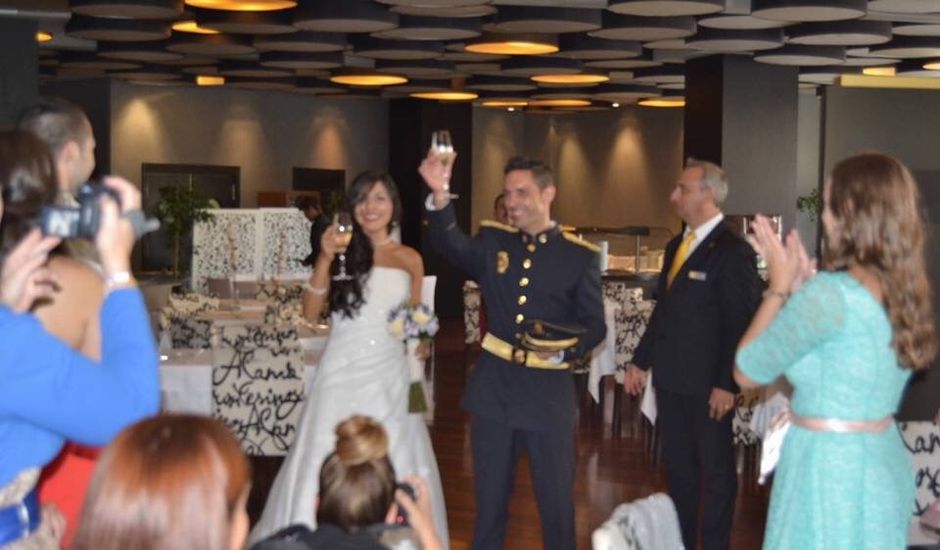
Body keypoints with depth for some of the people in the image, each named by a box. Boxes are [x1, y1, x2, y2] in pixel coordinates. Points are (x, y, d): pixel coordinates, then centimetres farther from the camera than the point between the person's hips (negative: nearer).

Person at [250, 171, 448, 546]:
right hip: (342, 375, -1)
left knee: (392, 471, 5)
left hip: (389, 378, 2)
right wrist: (325, 260, -14)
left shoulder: (410, 259, 7)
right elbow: (311, 312, -6)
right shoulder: (343, 252, 2)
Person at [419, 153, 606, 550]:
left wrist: (565, 349, -22)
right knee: (489, 494, 15)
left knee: (556, 499, 8)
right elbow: (450, 245, -16)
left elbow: (594, 325, -1)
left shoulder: (580, 255, -2)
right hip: (494, 385, 2)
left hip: (549, 389, -2)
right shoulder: (493, 241, 4)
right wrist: (440, 196, -34)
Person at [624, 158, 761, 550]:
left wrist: (727, 385, -19)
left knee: (715, 470, 8)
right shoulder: (676, 246, 11)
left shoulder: (732, 251, -15)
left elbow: (740, 323, -17)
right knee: (677, 467, 17)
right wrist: (641, 360, 14)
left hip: (707, 385, -8)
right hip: (670, 379, 8)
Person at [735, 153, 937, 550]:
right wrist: (800, 286, 9)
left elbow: (747, 372, -11)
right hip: (885, 467, 8)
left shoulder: (830, 292, -22)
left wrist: (778, 288, -3)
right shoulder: (908, 292, 4)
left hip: (829, 473, -8)